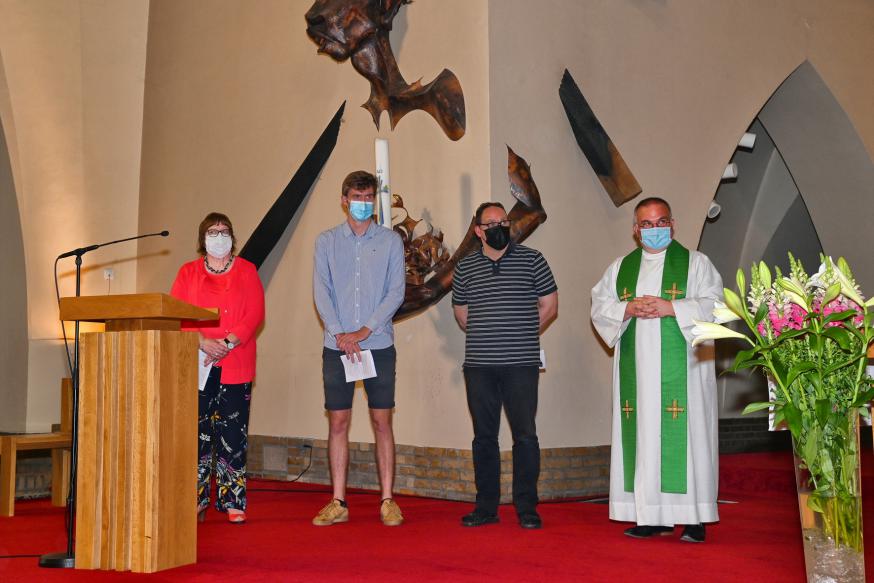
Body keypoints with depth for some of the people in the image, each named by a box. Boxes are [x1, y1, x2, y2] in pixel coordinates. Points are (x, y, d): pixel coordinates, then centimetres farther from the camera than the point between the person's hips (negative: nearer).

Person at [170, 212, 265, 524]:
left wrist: (228, 342, -15)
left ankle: (233, 502, 6)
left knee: (233, 434, 0)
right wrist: (203, 342, -14)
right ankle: (197, 501, 10)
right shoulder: (188, 272, 11)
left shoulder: (246, 271, 9)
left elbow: (255, 314, -2)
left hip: (236, 365, -1)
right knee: (198, 431, 2)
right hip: (197, 365, 1)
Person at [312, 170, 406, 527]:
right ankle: (338, 503, 9)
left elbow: (396, 292, -2)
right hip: (336, 346, 1)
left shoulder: (390, 241, 5)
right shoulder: (326, 241, 8)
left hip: (378, 344, -1)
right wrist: (340, 335, -12)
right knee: (338, 422, 3)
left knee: (382, 421, 2)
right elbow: (321, 291, 0)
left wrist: (363, 331, -11)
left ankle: (387, 501, 8)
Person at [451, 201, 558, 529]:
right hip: (479, 366, 2)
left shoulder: (531, 260, 4)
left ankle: (527, 508, 6)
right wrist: (486, 339, 13)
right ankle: (486, 507, 15)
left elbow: (549, 306, 7)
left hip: (521, 365, -2)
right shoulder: (465, 268, 10)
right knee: (484, 436, 7)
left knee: (525, 435, -2)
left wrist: (522, 337, 7)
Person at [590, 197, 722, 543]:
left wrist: (671, 308, -15)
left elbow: (713, 304, -3)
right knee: (644, 437, 1)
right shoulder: (620, 268, 17)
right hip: (637, 369, 3)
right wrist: (628, 309, -8)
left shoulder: (695, 263, 7)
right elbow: (599, 306, 10)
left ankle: (694, 518, -1)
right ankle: (651, 516, 7)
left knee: (683, 436, -6)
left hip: (681, 368, -3)